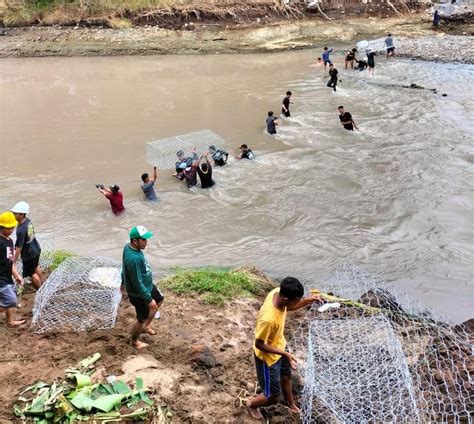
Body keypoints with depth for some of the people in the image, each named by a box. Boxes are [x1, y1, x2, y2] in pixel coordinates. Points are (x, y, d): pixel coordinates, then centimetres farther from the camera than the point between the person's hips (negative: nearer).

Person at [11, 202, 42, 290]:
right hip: (36, 249, 8)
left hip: (29, 254, -8)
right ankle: (41, 284, 52)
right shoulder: (28, 221, -10)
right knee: (36, 267, 30)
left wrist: (14, 261, -16)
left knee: (31, 273, 14)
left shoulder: (21, 230, -35)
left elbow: (19, 247, -28)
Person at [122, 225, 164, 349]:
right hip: (139, 293, -9)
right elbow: (137, 283, -32)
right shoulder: (134, 258, -38)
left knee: (160, 299, 29)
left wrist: (124, 281, 24)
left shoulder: (129, 246, -8)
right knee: (142, 319, 12)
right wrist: (149, 299, -24)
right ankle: (135, 341, 39)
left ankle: (146, 326, 43)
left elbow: (124, 268, 10)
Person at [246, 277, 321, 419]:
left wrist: (309, 300, -11)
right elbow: (259, 344, -27)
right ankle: (251, 404, 44)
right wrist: (285, 354, -27)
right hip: (268, 356, -8)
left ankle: (291, 405, 59)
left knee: (286, 376, 32)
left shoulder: (279, 292, -21)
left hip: (280, 344, 8)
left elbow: (288, 308, 4)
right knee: (274, 396, 13)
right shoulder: (268, 318, -43)